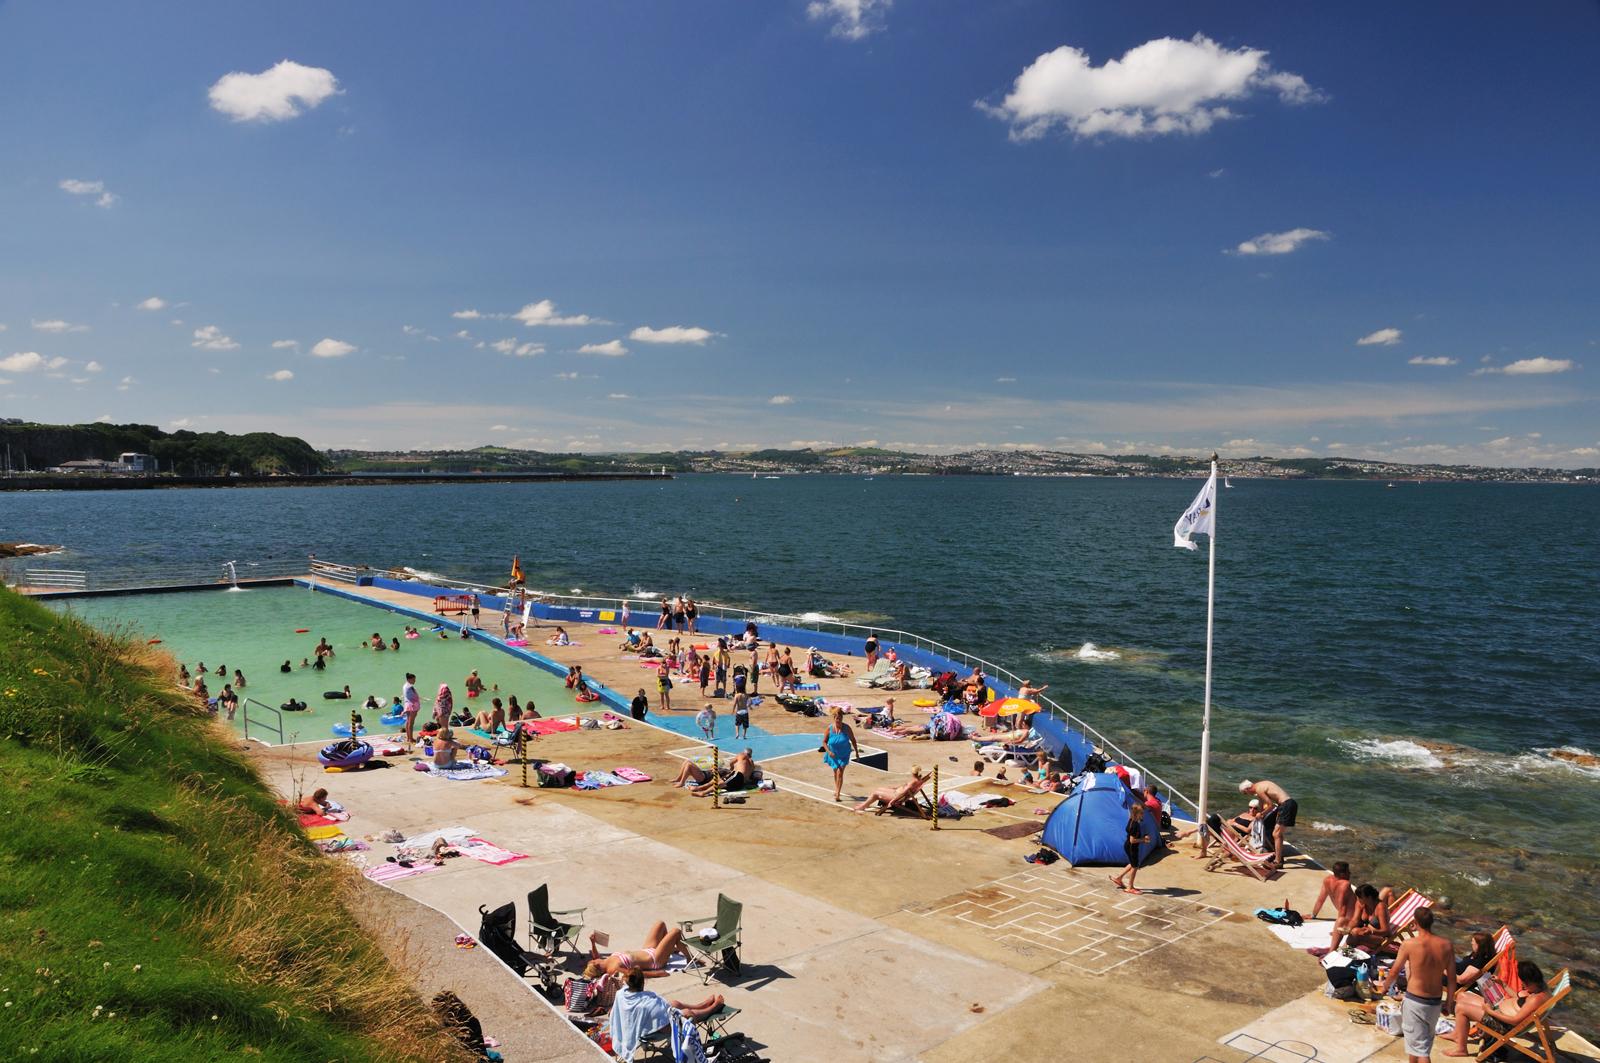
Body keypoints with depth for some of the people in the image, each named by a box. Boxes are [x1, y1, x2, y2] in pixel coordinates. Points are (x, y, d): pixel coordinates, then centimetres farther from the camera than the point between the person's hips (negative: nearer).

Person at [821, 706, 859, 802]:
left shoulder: (846, 728, -15)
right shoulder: (829, 728, -14)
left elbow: (853, 740, -2)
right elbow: (824, 742, -7)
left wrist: (856, 751, 4)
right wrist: (828, 751, -21)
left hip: (844, 754, -2)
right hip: (833, 754, 2)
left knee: (840, 772, -14)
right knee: (835, 772, 19)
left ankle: (837, 794, -14)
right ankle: (836, 789, 42)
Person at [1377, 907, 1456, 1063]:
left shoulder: (1409, 944, -17)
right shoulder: (1446, 944, -7)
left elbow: (1394, 972, -6)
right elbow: (1452, 978, 0)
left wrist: (1384, 987, 14)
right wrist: (1449, 1003, 13)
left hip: (1415, 1001, -4)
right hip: (1436, 1002, 4)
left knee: (1419, 1047, 3)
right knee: (1426, 1041, 24)